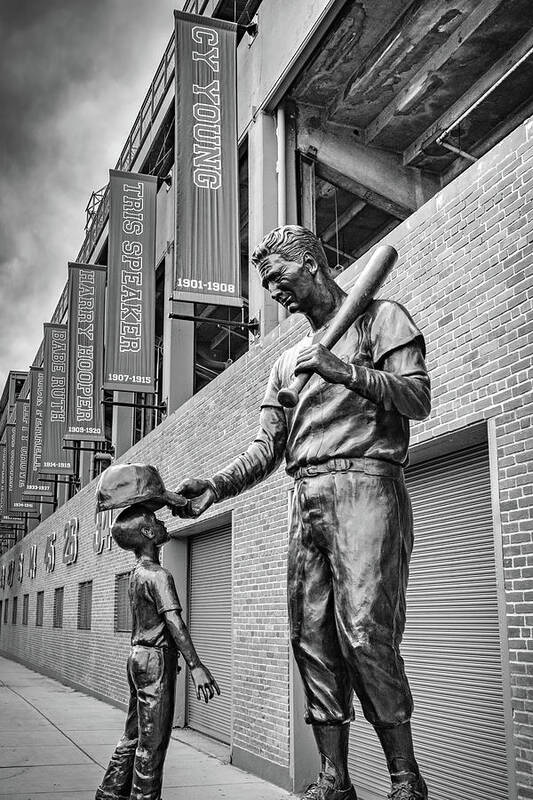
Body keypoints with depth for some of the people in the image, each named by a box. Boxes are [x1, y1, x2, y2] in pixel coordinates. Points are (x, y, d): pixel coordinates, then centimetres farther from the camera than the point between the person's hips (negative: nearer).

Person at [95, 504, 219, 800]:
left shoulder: (137, 573, 12)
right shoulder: (158, 576, -17)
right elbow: (173, 621, -26)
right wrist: (196, 667, -30)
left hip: (139, 656, 9)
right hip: (156, 659, -9)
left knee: (134, 734, 16)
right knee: (152, 740, -2)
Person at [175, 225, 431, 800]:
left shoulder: (379, 317, 10)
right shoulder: (287, 362, 26)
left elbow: (418, 397, -4)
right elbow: (266, 448, 18)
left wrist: (342, 370, -15)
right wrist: (216, 486, 1)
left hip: (364, 484, -6)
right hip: (307, 498, 7)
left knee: (365, 632, -15)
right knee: (312, 638, 2)